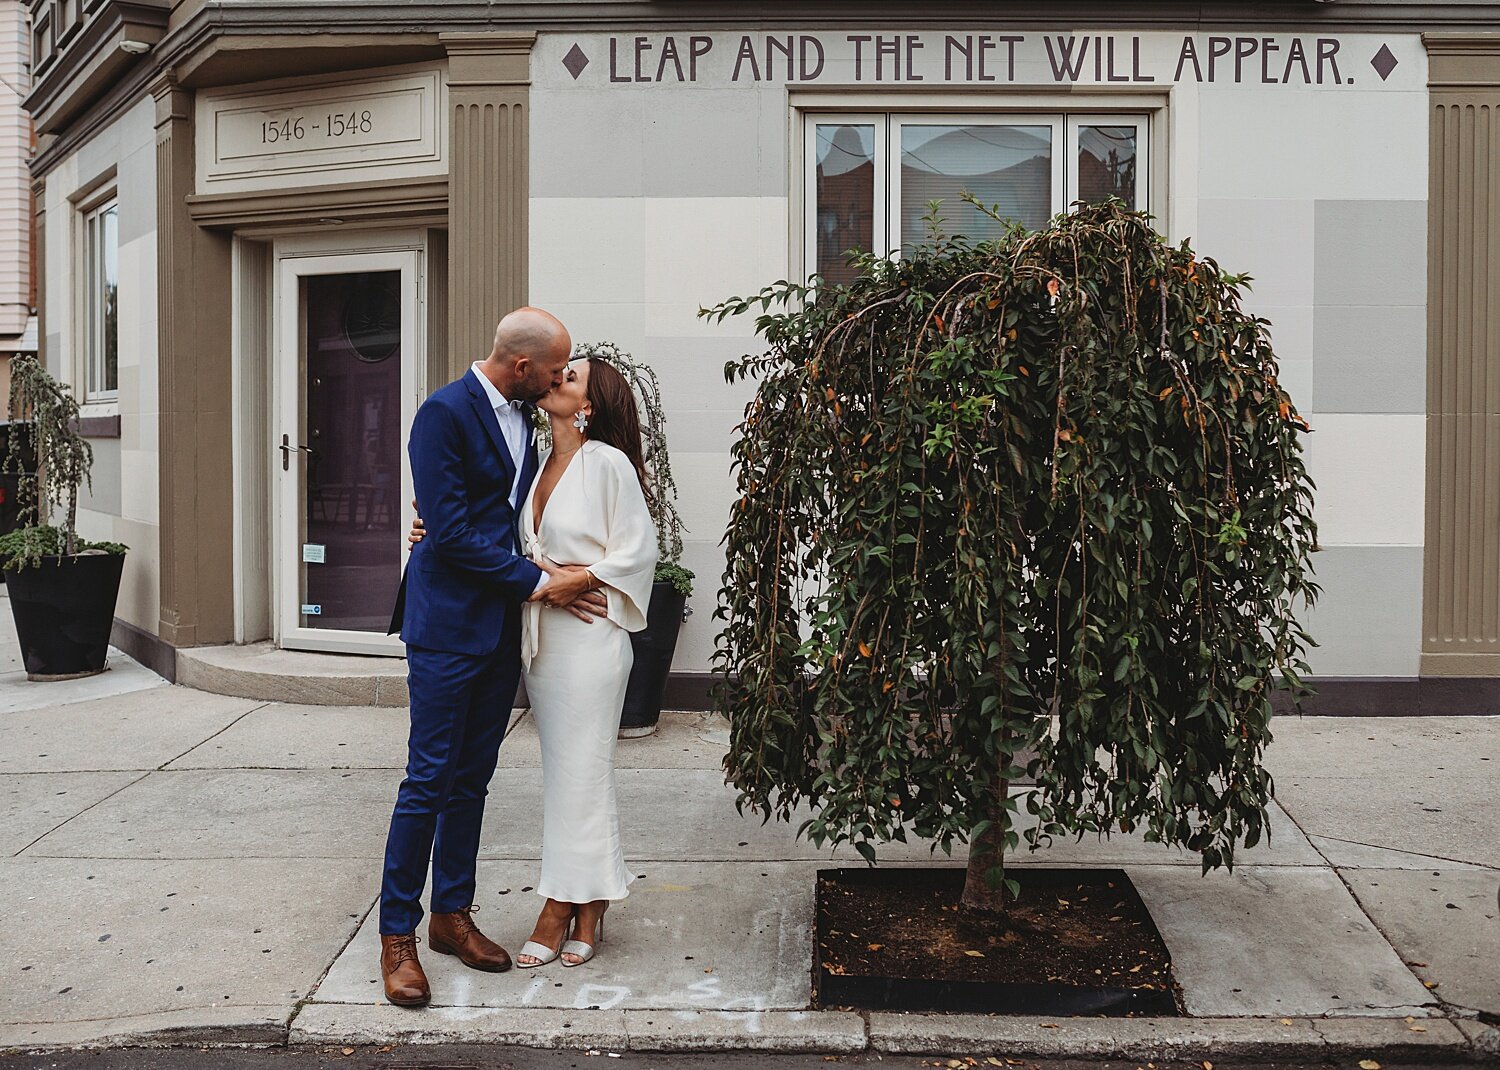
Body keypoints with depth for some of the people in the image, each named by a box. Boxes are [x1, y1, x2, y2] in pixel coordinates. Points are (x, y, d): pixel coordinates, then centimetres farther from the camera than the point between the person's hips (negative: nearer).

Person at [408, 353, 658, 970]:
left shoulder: (608, 463, -8)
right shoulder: (537, 466, 12)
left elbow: (636, 552, -9)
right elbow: (517, 548, 14)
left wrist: (575, 579, -16)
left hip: (588, 634, -7)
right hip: (540, 633, 7)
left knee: (579, 769, 0)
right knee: (560, 769, 11)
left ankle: (566, 908, 10)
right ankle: (578, 905, 19)